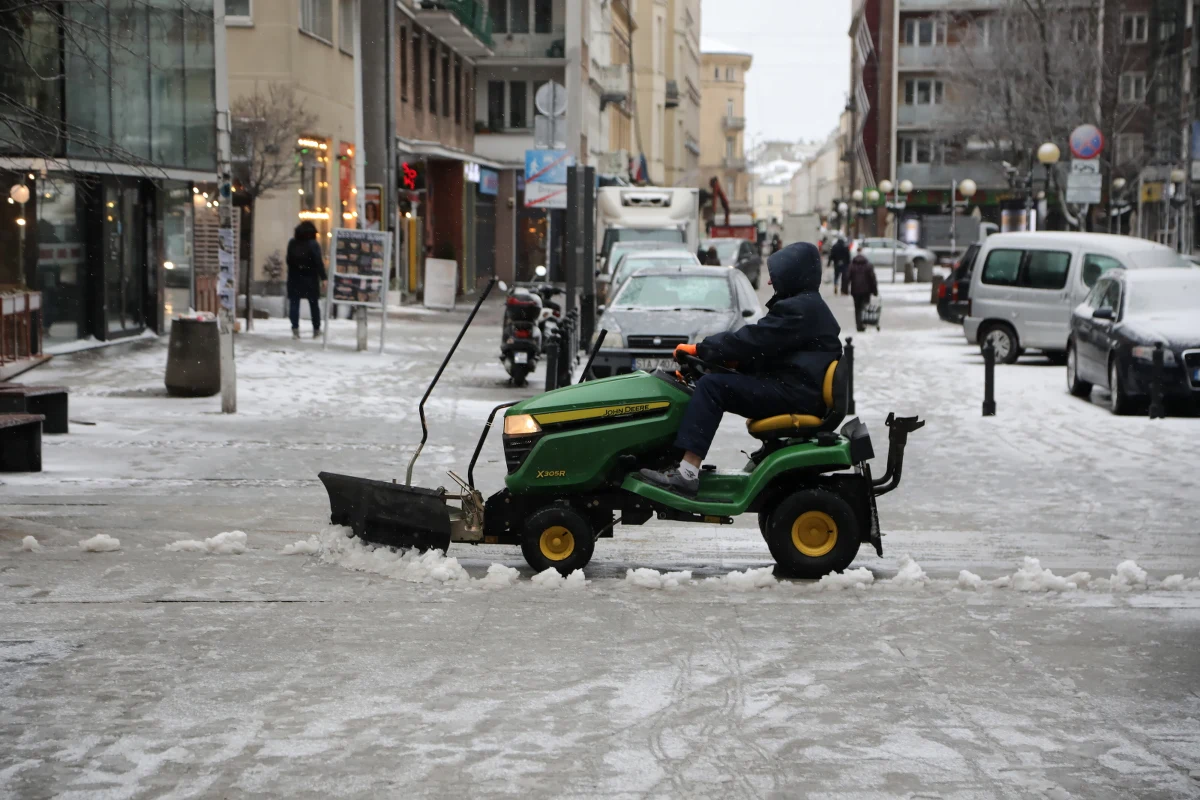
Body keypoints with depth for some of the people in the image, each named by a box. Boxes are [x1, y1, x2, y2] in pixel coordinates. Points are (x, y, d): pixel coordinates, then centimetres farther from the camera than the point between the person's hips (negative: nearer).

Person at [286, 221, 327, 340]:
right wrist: (323, 278, -14)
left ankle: (295, 329, -12)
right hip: (310, 279, -2)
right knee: (314, 303, 11)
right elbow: (319, 262, -14)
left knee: (294, 303, 1)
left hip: (294, 277, 2)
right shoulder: (313, 245, -10)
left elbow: (288, 260, 8)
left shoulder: (292, 243, 2)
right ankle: (316, 329, 17)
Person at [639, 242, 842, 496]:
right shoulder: (809, 306, 21)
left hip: (794, 394, -11)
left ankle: (687, 472, -28)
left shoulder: (799, 309, -13)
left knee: (712, 386, -19)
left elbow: (752, 340, -17)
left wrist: (700, 349, -10)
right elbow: (761, 344, 20)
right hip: (796, 390, 11)